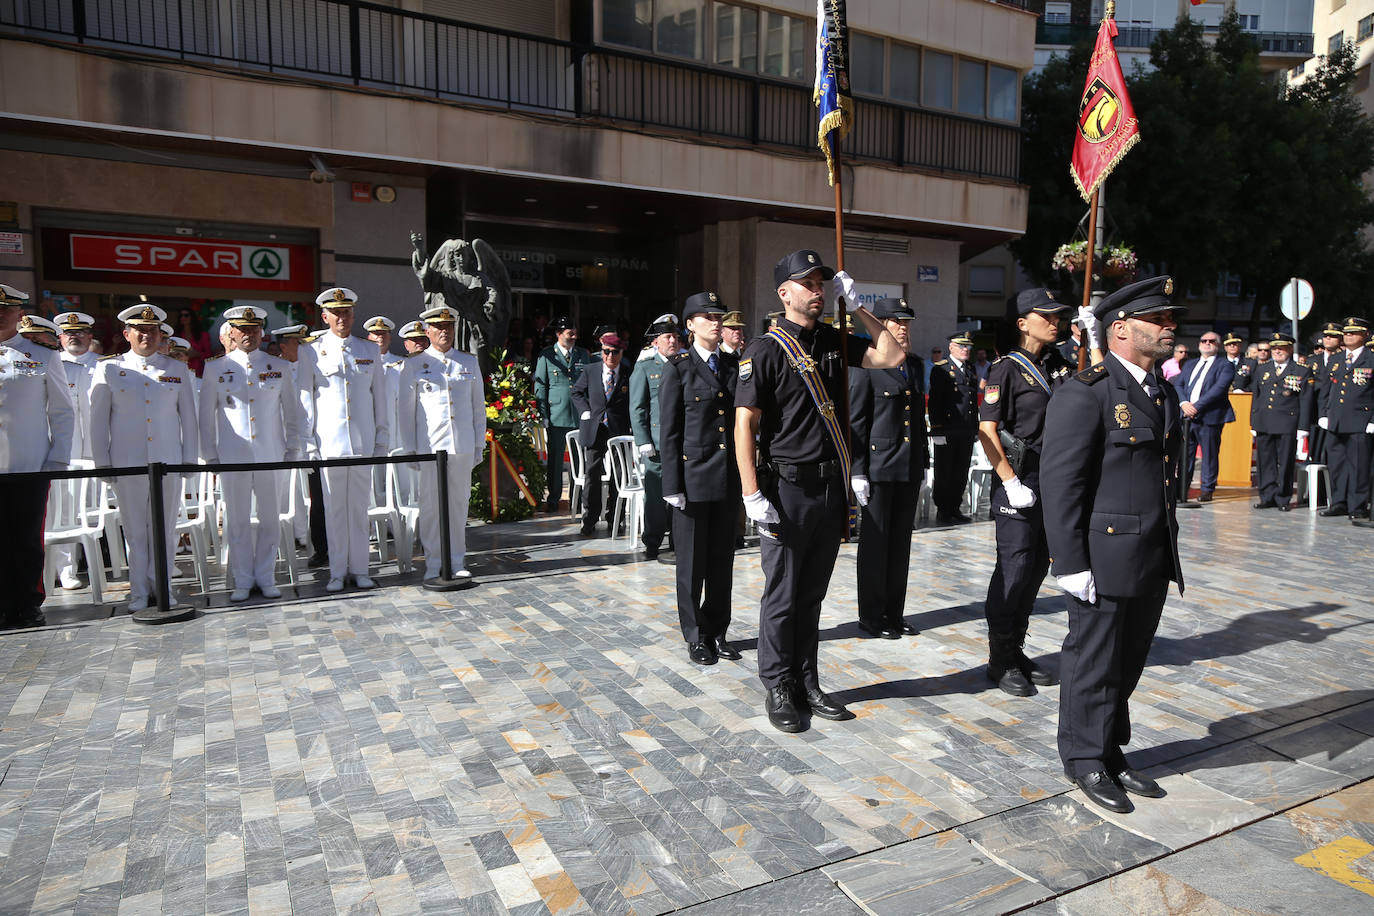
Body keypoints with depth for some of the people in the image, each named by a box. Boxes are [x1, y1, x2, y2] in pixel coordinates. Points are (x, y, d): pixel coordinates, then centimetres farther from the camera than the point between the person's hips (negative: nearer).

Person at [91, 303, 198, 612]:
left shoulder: (177, 369, 9)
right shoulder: (109, 368, 5)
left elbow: (188, 415, 11)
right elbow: (99, 417, 6)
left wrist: (189, 457, 7)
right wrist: (102, 461, 3)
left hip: (168, 461, 1)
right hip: (127, 462, -1)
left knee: (165, 527, 6)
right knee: (135, 529, 5)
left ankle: (161, 584, 19)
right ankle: (139, 591, 15)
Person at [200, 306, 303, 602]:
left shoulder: (280, 367, 6)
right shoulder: (215, 369, 4)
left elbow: (292, 410, 12)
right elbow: (207, 415, 8)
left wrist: (293, 448, 8)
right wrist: (209, 454, 5)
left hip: (271, 455, 1)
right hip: (232, 456, -1)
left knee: (270, 519, 7)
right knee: (237, 521, 5)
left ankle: (266, 578, 19)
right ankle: (243, 581, 17)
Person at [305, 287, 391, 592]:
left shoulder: (370, 351, 11)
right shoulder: (313, 352, 3)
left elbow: (380, 398, 12)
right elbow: (306, 401, 4)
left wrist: (382, 440, 7)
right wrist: (309, 445, -1)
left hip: (363, 442, 2)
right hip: (329, 442, -2)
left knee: (359, 506, 7)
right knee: (334, 508, 3)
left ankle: (359, 570, 15)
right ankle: (337, 572, 13)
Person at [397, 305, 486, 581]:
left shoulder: (469, 362, 12)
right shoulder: (414, 365, 5)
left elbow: (479, 406, 14)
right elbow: (404, 409, 5)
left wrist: (479, 444, 9)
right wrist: (409, 448, 0)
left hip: (462, 446, 2)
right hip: (429, 446, -2)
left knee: (459, 504, 6)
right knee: (431, 505, 0)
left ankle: (457, 562, 16)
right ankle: (434, 564, 11)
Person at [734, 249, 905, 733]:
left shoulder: (834, 341, 10)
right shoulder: (765, 349, -8)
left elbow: (891, 356, 11)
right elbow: (745, 424, -12)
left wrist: (856, 304, 5)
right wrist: (753, 496, -18)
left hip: (832, 488, 6)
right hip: (788, 489, -6)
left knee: (812, 593, 15)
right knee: (782, 595, 5)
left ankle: (807, 684, 28)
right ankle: (778, 690, 21)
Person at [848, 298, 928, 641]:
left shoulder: (915, 365, 14)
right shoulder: (865, 365, -7)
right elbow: (854, 421, -10)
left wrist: (923, 463, 16)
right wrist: (857, 471, -15)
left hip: (909, 469, 7)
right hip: (878, 467, -7)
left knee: (901, 541, 12)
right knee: (875, 542, 2)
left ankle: (894, 612, 23)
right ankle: (871, 616, 14)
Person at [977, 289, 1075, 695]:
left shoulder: (1059, 366, 13)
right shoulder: (1007, 368, -8)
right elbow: (987, 430, -14)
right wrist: (1011, 484, -18)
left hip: (1053, 479, 7)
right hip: (1019, 480, -7)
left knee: (1037, 566, 11)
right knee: (1014, 567, -4)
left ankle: (1016, 650, 24)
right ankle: (1000, 661, 8)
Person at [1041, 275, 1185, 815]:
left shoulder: (1165, 394, 14)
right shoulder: (1085, 394, -13)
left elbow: (1165, 476, 19)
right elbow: (1060, 482, -17)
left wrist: (1169, 555, 16)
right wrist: (1071, 563, -19)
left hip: (1154, 562, 8)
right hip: (1105, 559, -8)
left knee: (1127, 664, 17)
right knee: (1094, 665, 6)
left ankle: (1111, 753, 33)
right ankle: (1086, 760, 23)